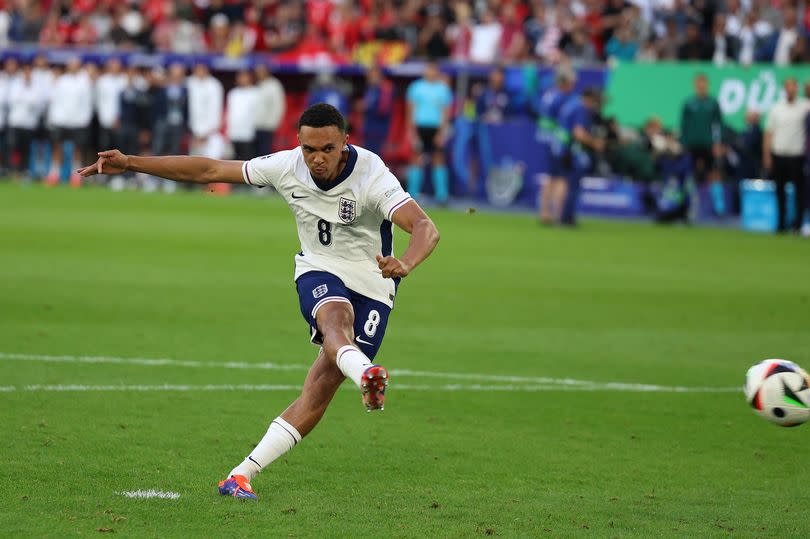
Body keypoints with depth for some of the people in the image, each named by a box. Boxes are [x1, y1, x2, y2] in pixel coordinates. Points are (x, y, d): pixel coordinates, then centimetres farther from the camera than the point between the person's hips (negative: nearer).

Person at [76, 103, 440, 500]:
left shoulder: (372, 177, -25)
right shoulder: (287, 166, -13)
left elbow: (425, 228, -37)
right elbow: (209, 171, -4)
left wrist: (405, 263, -60)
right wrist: (129, 163, -7)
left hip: (371, 283, -2)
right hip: (319, 272, 2)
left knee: (320, 391, -11)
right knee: (335, 319, -36)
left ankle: (242, 475, -6)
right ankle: (367, 376, -69)